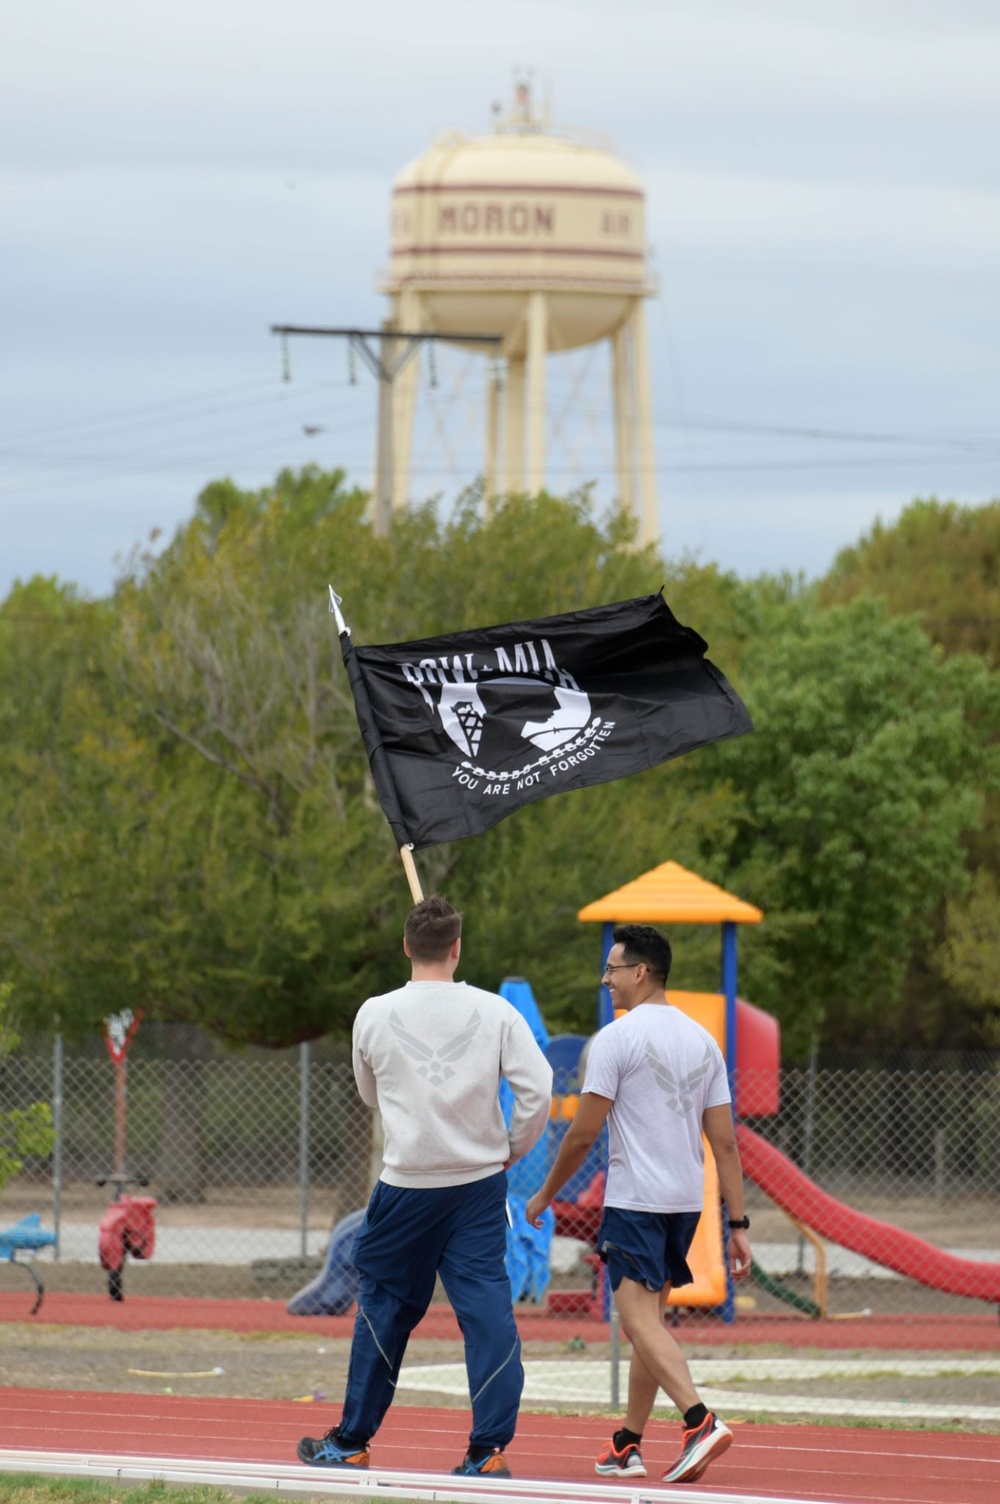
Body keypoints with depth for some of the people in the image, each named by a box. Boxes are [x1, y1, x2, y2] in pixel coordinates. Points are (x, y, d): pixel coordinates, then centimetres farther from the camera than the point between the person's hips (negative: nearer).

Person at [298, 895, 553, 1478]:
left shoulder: (375, 1015, -3)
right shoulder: (494, 1012, -4)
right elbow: (539, 1087, -10)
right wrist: (514, 1147, 6)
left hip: (407, 1186, 0)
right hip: (480, 1184, 0)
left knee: (385, 1309, 11)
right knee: (488, 1310, -1)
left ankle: (352, 1442, 20)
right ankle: (491, 1447, -8)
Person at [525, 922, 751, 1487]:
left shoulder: (616, 1039, -9)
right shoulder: (703, 1041, 10)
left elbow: (584, 1132, -8)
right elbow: (725, 1140, 8)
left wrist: (546, 1194, 6)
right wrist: (739, 1225, 8)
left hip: (635, 1201, -7)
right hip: (687, 1201, 7)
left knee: (641, 1318, -13)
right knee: (650, 1318, 17)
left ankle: (701, 1421, -32)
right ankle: (628, 1445, 21)